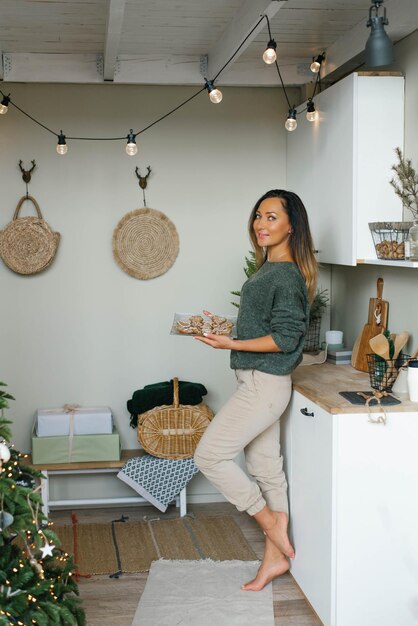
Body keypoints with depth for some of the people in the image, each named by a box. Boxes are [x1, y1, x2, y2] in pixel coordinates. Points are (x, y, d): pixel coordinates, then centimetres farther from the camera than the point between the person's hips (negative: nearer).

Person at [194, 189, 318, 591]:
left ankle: (272, 524, 8)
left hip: (265, 384, -10)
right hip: (256, 382, 10)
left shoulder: (287, 275, -17)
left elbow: (285, 338, -20)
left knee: (209, 455, -7)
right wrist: (224, 329, 12)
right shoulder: (268, 269, 13)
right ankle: (275, 557, 23)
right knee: (265, 467, 13)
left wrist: (231, 344, -21)